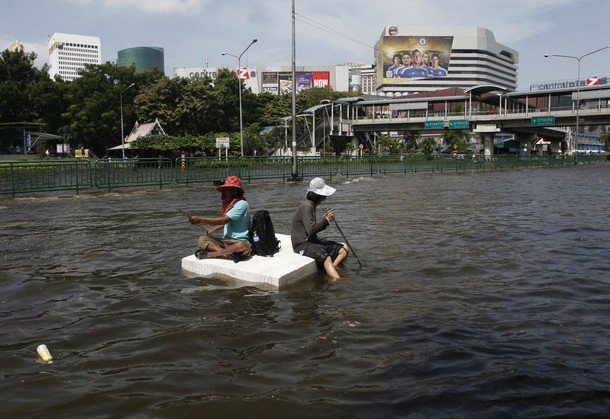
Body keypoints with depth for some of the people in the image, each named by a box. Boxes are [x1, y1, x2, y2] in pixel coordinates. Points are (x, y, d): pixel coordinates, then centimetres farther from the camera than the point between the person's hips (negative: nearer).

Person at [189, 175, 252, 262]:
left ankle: (210, 254, -33)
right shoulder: (229, 203, 14)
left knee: (242, 246, -41)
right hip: (226, 241, 8)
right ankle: (228, 253, -31)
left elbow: (223, 220, -22)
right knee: (202, 240, -10)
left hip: (240, 241, -8)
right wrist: (212, 230, 20)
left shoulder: (241, 204, -13)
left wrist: (201, 220, -22)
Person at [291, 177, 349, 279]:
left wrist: (326, 219, 4)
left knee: (344, 249, 1)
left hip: (312, 241, 10)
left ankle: (330, 270, -18)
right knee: (326, 257, -34)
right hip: (302, 245, -10)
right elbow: (311, 231, -24)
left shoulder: (311, 205, 15)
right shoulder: (306, 206, -15)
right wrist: (326, 220, -17)